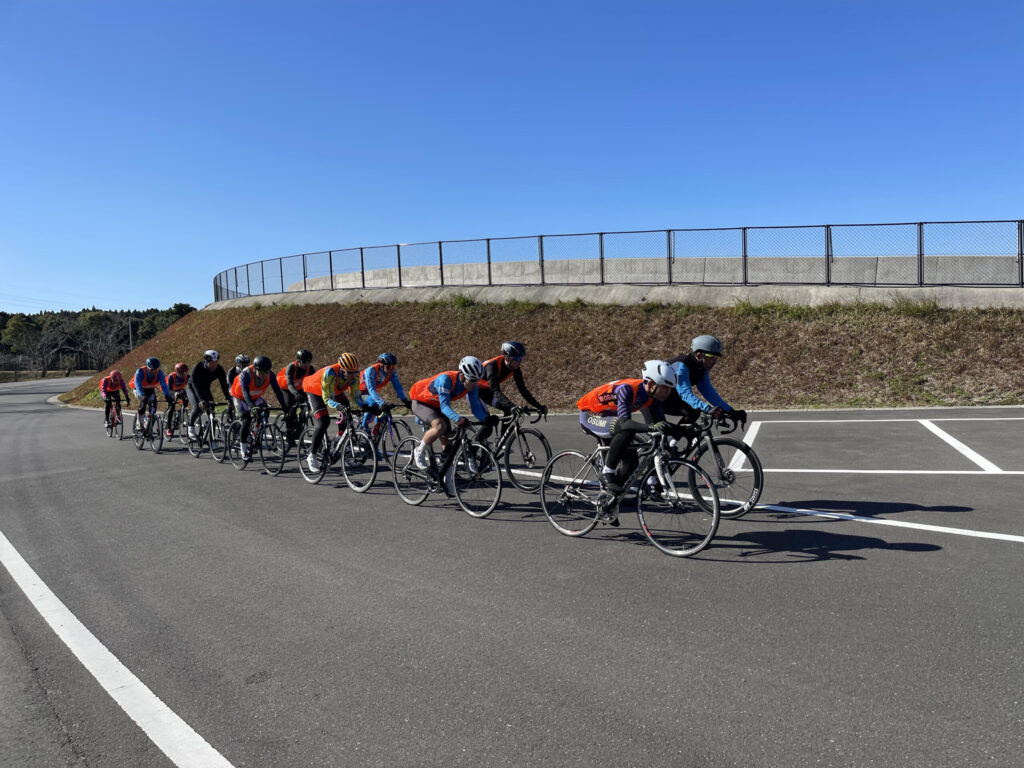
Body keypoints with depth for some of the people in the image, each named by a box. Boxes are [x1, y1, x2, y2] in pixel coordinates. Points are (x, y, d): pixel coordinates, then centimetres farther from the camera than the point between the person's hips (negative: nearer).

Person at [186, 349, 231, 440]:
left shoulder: (219, 369, -24)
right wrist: (201, 400, -53)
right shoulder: (198, 368, -35)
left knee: (211, 408, -13)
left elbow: (224, 384, -25)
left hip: (205, 388, 4)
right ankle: (191, 427, -2)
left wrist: (228, 398, -38)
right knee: (197, 407, -25)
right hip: (193, 388, -4)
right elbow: (196, 386, -41)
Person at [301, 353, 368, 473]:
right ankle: (311, 456, -6)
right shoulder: (330, 373, -41)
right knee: (323, 423, -19)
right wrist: (339, 406, -57)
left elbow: (355, 395, -20)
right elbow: (327, 398, -40)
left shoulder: (354, 374, -26)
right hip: (315, 391, -6)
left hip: (336, 392, 6)